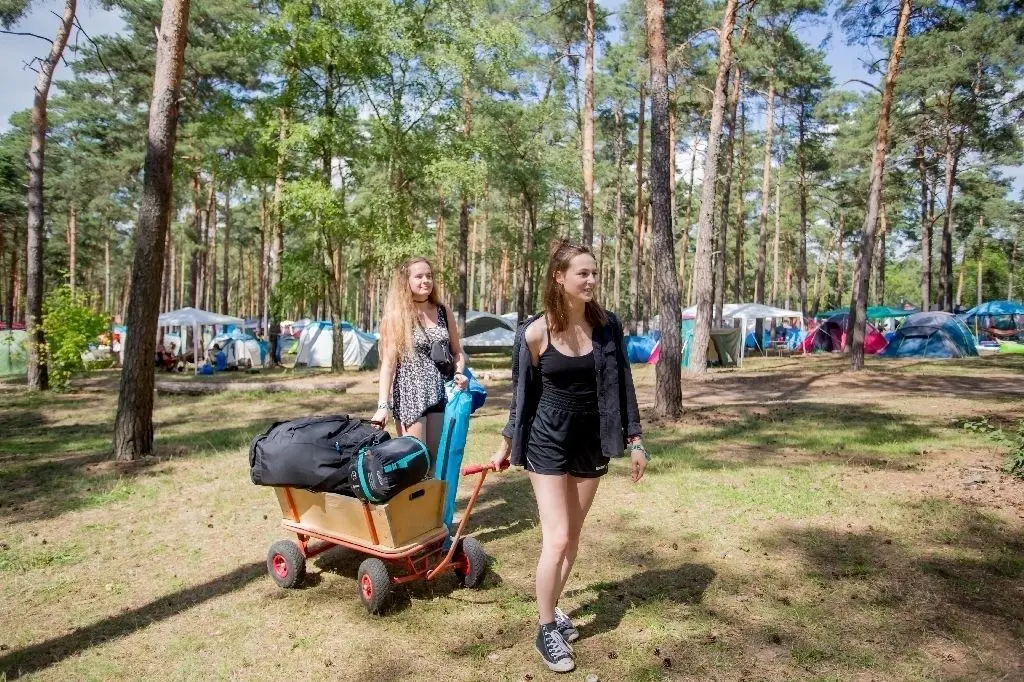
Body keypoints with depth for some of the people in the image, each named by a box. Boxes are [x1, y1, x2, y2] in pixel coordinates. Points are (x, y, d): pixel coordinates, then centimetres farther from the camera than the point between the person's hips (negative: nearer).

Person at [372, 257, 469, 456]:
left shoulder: (443, 312, 9)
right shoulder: (396, 316, -3)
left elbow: (457, 351, 18)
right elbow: (388, 362, -8)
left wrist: (459, 374, -3)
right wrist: (383, 405, -17)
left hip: (440, 393, 4)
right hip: (411, 395, -4)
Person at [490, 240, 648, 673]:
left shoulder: (607, 325, -5)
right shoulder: (535, 332, -13)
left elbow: (621, 384, 3)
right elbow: (523, 391, -2)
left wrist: (634, 439, 3)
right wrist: (506, 444, 5)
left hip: (592, 441, 4)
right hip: (548, 440, -4)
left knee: (572, 537, 14)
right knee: (556, 539, -5)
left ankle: (551, 608, 34)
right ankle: (546, 630, 14)